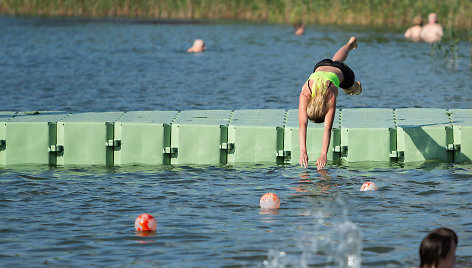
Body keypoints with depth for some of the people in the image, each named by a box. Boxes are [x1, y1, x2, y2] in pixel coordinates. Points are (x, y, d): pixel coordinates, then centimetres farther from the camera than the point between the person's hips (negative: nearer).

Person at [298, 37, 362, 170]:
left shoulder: (331, 95, -50)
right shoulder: (305, 93, -47)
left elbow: (328, 128, -52)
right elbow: (302, 125, -50)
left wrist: (323, 155, -60)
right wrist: (303, 152, -61)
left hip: (342, 73, -2)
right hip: (321, 66, 2)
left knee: (353, 91, 28)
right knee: (336, 60, 37)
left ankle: (357, 86, 64)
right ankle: (351, 43, 69)